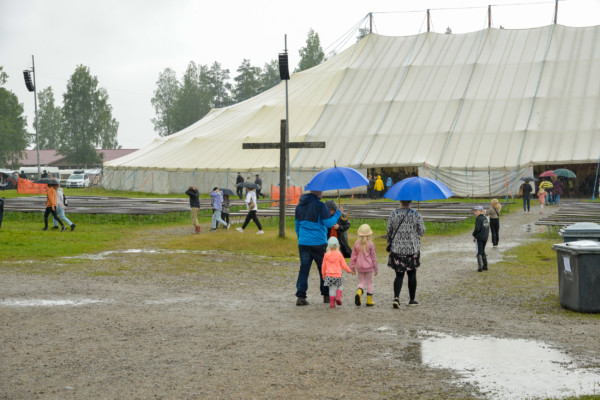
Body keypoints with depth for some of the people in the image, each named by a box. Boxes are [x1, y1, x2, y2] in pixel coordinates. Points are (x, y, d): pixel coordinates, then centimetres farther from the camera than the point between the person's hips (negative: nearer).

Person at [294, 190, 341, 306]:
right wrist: (338, 213, 2)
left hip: (303, 243, 5)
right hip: (318, 243, -5)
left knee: (304, 269, 5)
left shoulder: (300, 205, 11)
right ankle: (326, 296, 18)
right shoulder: (320, 205, -11)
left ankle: (300, 296, -5)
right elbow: (328, 223, -12)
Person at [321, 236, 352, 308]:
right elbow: (343, 265, 3)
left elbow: (323, 266, 10)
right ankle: (338, 297, -3)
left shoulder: (326, 255, 3)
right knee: (340, 286, 20)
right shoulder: (339, 255, -2)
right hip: (337, 275, -1)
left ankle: (332, 303, 1)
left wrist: (323, 275, 23)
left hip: (329, 275, 1)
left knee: (332, 289, 8)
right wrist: (349, 270, 21)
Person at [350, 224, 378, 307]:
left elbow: (353, 256, 3)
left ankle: (358, 293, -17)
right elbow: (373, 257, -5)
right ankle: (369, 300, 12)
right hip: (369, 267, -2)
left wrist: (352, 267, 11)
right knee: (369, 283, 10)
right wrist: (375, 269, 5)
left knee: (361, 282, 13)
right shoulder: (370, 244, -10)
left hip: (359, 267, 2)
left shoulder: (357, 243, -1)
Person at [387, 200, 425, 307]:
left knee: (399, 275, 6)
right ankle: (412, 299, 20)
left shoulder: (393, 214, -4)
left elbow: (389, 231, 2)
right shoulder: (416, 215, -9)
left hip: (397, 249, 1)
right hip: (412, 249, -1)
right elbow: (422, 232, -3)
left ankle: (396, 297, -12)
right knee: (412, 275, 13)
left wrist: (389, 244, 17)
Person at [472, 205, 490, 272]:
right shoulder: (485, 218, 9)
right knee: (483, 252, 17)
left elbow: (477, 229, -21)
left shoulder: (478, 219, -15)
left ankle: (480, 267, -7)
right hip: (485, 238, 8)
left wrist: (474, 236, -8)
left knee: (479, 252, -2)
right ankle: (485, 266, 19)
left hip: (479, 238, -8)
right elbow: (487, 228, 14)